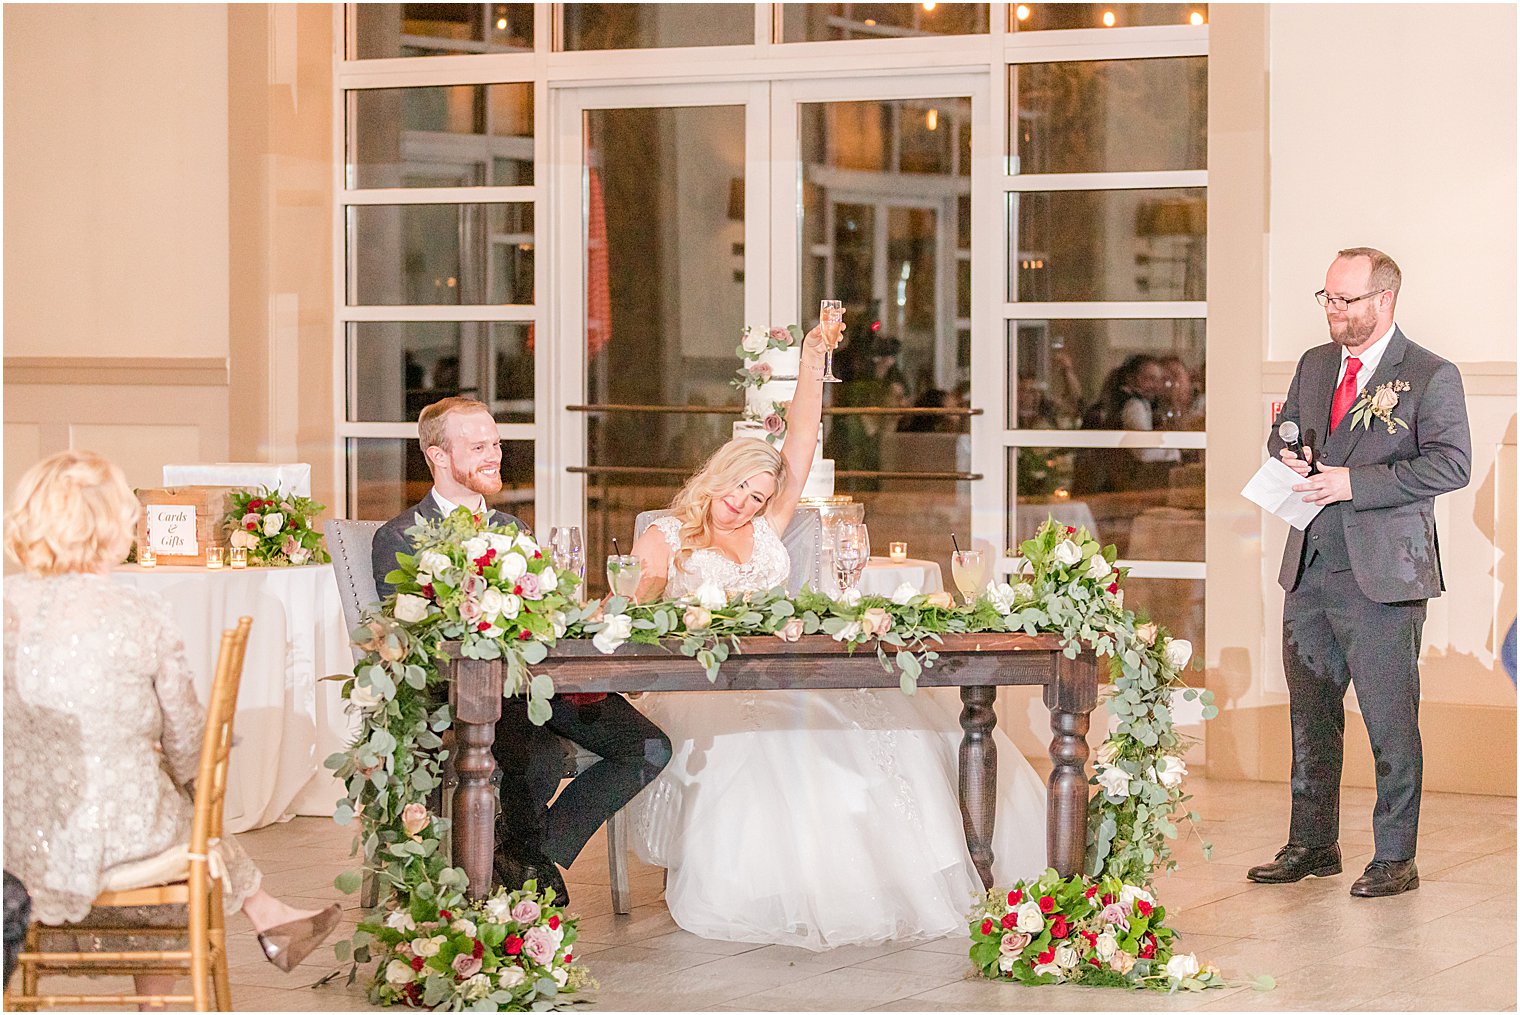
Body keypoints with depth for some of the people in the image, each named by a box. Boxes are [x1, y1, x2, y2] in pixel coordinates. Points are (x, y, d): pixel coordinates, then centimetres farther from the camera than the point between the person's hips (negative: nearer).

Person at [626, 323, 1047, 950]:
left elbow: (800, 444, 17)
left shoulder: (766, 531, 22)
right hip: (698, 683, -4)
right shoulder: (665, 538, 12)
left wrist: (813, 367, 10)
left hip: (781, 679, 5)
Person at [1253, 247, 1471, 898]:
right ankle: (1312, 845, 23)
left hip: (1382, 575, -6)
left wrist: (1354, 482, -19)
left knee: (1391, 721, -2)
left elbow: (1451, 464, -15)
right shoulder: (1314, 365, 14)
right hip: (1309, 572, 6)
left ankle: (1394, 858, 7)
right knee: (1310, 714, 12)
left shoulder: (1431, 376, -6)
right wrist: (1288, 458, 1)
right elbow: (1283, 433, 27)